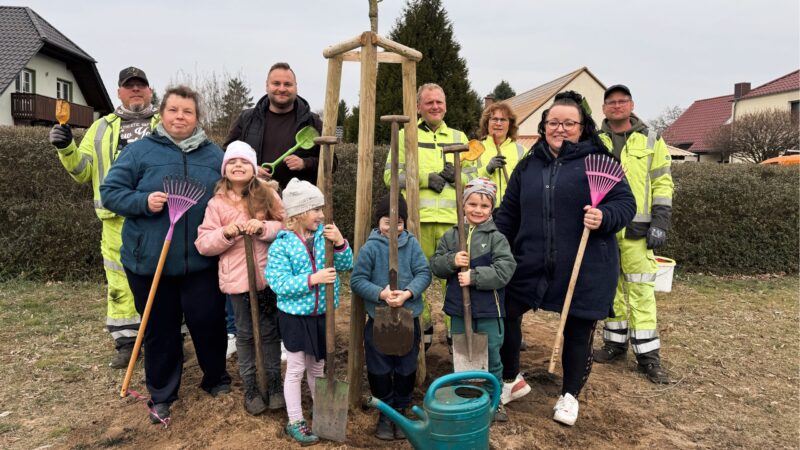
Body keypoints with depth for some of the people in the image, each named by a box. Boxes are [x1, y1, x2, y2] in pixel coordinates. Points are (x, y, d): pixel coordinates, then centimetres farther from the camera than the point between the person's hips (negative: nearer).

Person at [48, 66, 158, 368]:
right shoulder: (102, 128, 17)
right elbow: (83, 172, 13)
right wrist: (66, 149, -4)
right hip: (118, 220, 2)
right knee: (120, 283, 6)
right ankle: (126, 342, 18)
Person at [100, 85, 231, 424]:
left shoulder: (214, 155, 7)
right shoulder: (139, 151, -1)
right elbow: (110, 192, -1)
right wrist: (143, 202, -19)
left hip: (201, 261, 1)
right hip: (150, 261, -1)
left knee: (208, 321, 9)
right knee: (160, 329, 11)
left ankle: (216, 379, 34)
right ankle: (161, 396, 29)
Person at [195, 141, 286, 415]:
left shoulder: (268, 194, 0)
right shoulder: (217, 203, -1)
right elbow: (203, 244, -3)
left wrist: (264, 228, -21)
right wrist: (226, 233, -20)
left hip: (269, 274, 1)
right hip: (237, 278, 0)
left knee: (270, 331, 12)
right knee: (245, 334, 12)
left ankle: (274, 384, 29)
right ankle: (250, 388, 28)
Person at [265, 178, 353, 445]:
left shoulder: (325, 235, -4)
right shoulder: (281, 246, -14)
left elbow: (346, 265, -5)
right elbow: (279, 285, -20)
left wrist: (340, 243, -22)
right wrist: (313, 279, -27)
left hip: (322, 314, 4)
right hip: (295, 316, -4)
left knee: (317, 366, 20)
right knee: (296, 369, 8)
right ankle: (295, 422, 23)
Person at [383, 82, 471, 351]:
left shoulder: (458, 137, 21)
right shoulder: (405, 135, 12)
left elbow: (472, 177, 18)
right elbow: (391, 175, 2)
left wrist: (455, 175, -4)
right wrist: (425, 178, -10)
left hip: (451, 218, 2)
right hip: (416, 218, -1)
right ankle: (421, 328, 19)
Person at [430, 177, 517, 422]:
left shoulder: (496, 238, -9)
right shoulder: (451, 235, 1)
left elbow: (504, 270, -18)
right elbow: (435, 265, 1)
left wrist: (474, 276, -24)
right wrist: (452, 261, -18)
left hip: (488, 311, -2)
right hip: (458, 309, 3)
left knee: (491, 357, 13)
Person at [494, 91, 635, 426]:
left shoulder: (598, 161, -1)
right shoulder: (529, 165, 10)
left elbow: (626, 203, -2)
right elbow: (509, 213, 13)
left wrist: (604, 217, -23)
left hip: (585, 270, -3)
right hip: (531, 265, 3)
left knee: (578, 331, 9)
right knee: (505, 314, 3)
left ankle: (570, 395, 32)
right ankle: (511, 380, 27)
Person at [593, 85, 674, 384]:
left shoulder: (651, 140, 6)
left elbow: (662, 182, 4)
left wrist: (660, 221, -5)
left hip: (636, 228, -2)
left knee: (641, 289, -2)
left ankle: (648, 354, 6)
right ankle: (615, 342, 23)